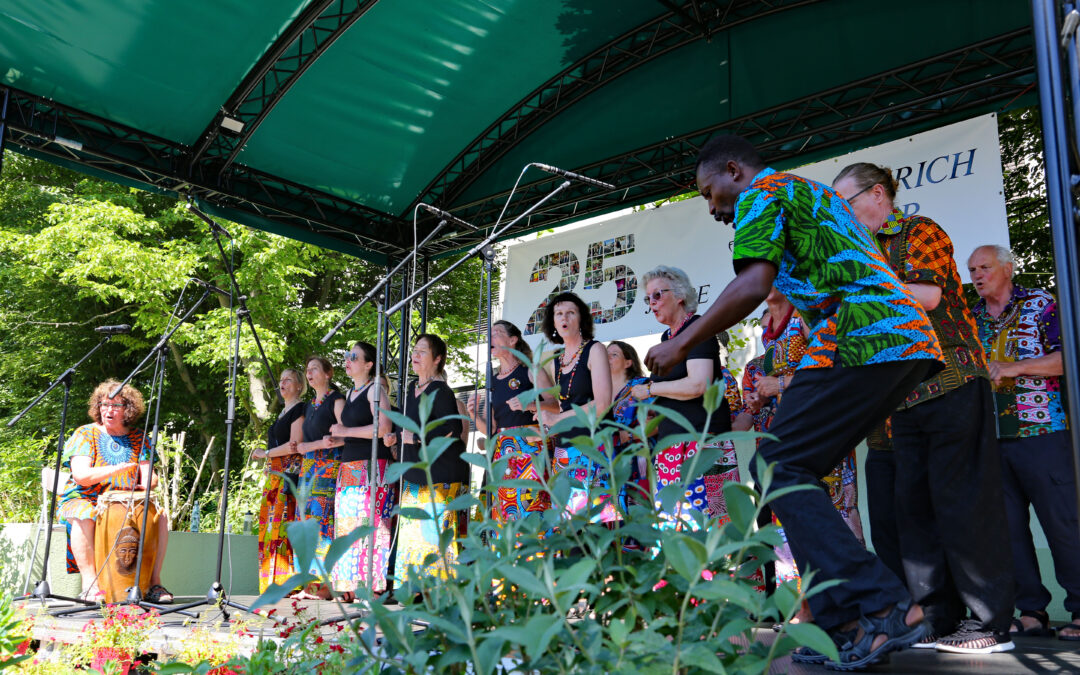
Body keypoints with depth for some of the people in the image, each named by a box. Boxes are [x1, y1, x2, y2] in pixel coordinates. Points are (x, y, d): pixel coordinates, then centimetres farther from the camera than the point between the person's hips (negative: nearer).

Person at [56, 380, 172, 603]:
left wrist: (148, 482, -22)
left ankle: (154, 582, -19)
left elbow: (147, 475, 4)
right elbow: (80, 475, -14)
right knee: (85, 516, -37)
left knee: (159, 516, -22)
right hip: (84, 500, -3)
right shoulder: (85, 434, 1)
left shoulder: (138, 437, 11)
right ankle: (89, 584, -34)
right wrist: (116, 469, -29)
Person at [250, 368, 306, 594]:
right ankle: (275, 583, 3)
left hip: (290, 473, -9)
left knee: (283, 524, -14)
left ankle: (287, 582, -14)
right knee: (272, 525, 3)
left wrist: (265, 453, -3)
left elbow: (295, 446, -12)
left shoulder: (300, 409, -4)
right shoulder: (284, 411, 23)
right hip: (275, 476, 9)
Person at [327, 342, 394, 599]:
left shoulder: (375, 388, -4)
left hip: (372, 467, -8)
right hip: (349, 469, 8)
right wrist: (339, 417, 13)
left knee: (370, 525, -11)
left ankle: (373, 587, -9)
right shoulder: (350, 393, 21)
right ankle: (352, 586, 7)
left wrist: (347, 431, -12)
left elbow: (383, 427, -16)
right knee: (348, 527, 4)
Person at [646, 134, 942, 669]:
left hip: (858, 339, -10)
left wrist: (681, 344, -3)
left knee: (778, 468, -8)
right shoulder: (816, 194, 32)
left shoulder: (761, 194, 3)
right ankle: (841, 624, 8)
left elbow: (752, 287, -12)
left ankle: (883, 607, -16)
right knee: (796, 473, 11)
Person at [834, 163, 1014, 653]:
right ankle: (938, 619, 11)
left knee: (961, 502, -7)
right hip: (905, 396, 8)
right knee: (914, 505, 5)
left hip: (950, 382, -8)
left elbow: (927, 295, -17)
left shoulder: (919, 231, -1)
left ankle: (990, 624, 1)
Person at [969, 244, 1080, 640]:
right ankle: (1032, 612, 10)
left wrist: (1015, 368, -14)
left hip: (1042, 431, -5)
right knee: (1007, 526, 3)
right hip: (989, 438, 5)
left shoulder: (1040, 304, 4)